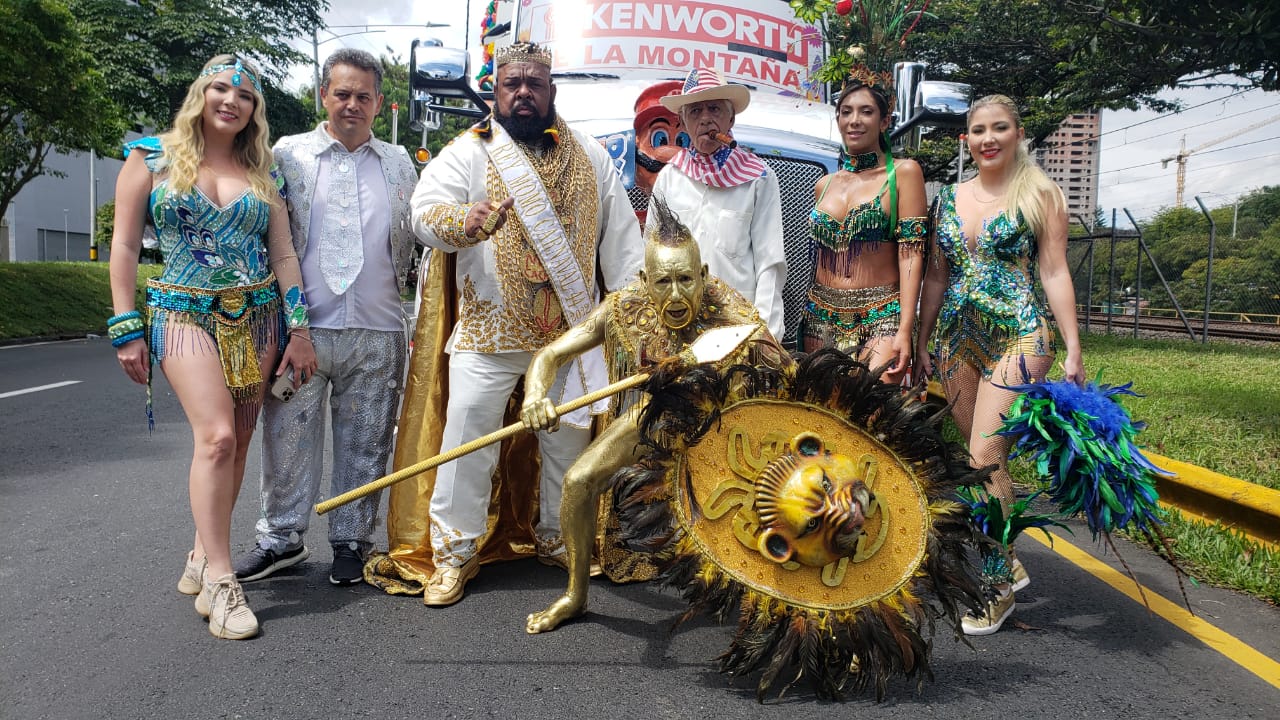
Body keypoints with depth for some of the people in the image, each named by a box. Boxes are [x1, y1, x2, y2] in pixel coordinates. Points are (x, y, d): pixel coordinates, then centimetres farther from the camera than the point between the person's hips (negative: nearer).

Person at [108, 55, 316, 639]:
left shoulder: (261, 174, 11)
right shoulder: (151, 158, 4)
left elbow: (284, 255, 9)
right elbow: (125, 245, 2)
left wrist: (299, 330, 2)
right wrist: (126, 329, -4)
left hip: (258, 317, 4)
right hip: (184, 313, -3)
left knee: (233, 444, 4)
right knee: (217, 436, -18)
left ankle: (202, 559, 20)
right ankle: (219, 583, -12)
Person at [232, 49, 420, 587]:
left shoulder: (399, 163, 13)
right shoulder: (289, 153, 6)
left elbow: (407, 242, 19)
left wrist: (389, 294, 11)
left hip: (377, 331, 2)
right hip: (303, 325, -1)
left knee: (364, 444, 8)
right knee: (289, 436, 5)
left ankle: (351, 541, 21)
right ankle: (281, 537, 20)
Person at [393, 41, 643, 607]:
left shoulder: (590, 156, 12)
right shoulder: (468, 152, 2)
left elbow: (620, 235, 11)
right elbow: (426, 212, -13)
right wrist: (465, 221, -35)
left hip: (569, 327, 3)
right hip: (489, 326, -3)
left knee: (570, 436, 10)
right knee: (467, 434, -4)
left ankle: (559, 539, 29)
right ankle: (454, 551, 11)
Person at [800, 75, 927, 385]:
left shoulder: (903, 173, 0)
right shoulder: (824, 185, 13)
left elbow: (910, 254, -7)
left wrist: (905, 330, -15)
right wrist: (806, 319, 14)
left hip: (880, 321, -4)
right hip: (821, 319, 5)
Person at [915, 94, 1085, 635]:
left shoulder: (1040, 193, 1)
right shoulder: (949, 198, 12)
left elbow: (1054, 272, -2)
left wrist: (1073, 350, -6)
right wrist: (921, 342, 13)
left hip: (1018, 336, -5)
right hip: (958, 340, 5)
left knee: (983, 459, -12)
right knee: (987, 460, 9)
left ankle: (998, 586, 1)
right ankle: (1010, 564, 25)